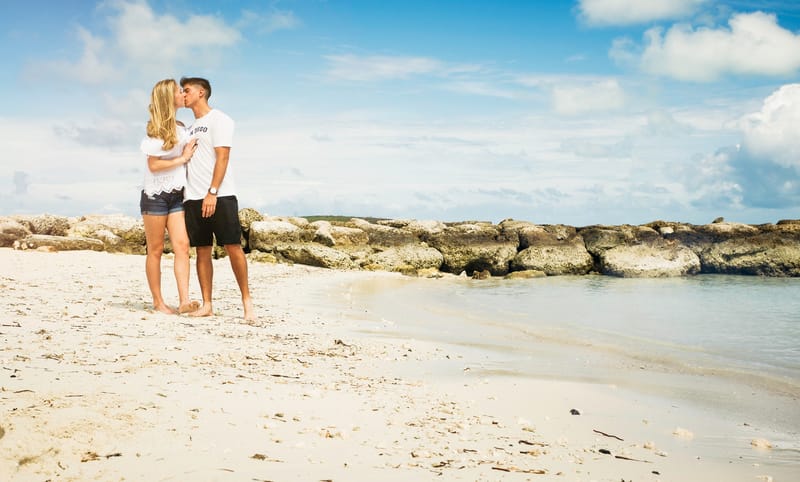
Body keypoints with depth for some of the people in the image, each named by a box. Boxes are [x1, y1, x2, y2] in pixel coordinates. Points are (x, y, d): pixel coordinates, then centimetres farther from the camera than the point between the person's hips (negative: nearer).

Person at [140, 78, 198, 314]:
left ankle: (184, 300, -16)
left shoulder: (181, 128, 13)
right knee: (156, 249, 1)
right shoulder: (157, 129, -8)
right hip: (155, 195, -6)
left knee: (182, 245, -9)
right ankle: (158, 302, 6)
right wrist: (182, 159, -9)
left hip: (176, 195, 6)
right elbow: (153, 165, -14)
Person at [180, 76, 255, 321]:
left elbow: (222, 157, -10)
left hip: (220, 196, -7)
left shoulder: (218, 119, 0)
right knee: (202, 252, 4)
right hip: (193, 198, 7)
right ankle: (206, 305, 6)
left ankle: (246, 300, 0)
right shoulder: (191, 127, 21)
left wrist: (212, 192, -19)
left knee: (233, 247, -7)